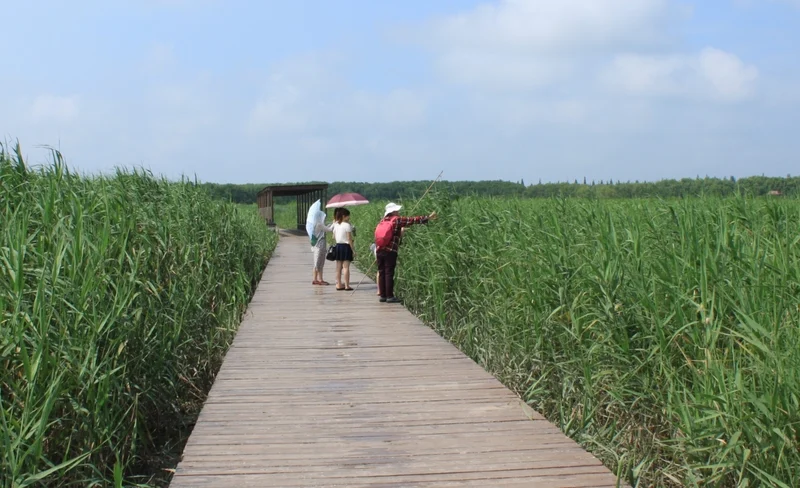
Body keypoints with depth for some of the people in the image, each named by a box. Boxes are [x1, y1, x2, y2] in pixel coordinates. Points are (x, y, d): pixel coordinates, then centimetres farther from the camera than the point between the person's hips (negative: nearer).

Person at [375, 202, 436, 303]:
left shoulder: (383, 221, 15)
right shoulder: (397, 220, -3)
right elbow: (413, 220, -3)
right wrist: (428, 218, 2)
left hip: (379, 250, 6)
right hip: (390, 251, -6)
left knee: (381, 273, 9)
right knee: (389, 273, -4)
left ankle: (382, 295, 13)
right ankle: (389, 296, -2)